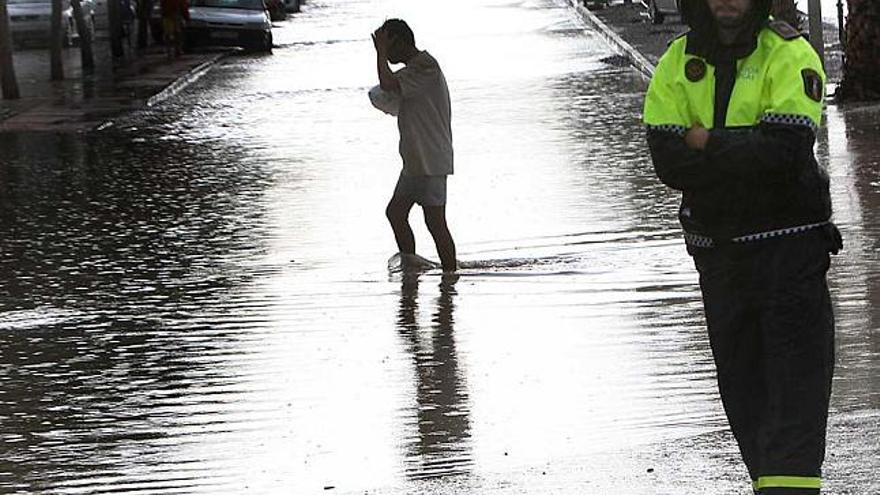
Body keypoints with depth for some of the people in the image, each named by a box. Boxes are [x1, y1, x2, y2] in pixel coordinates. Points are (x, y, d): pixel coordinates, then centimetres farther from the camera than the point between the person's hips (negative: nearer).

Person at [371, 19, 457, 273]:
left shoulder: (425, 66, -17)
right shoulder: (415, 67, 17)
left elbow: (388, 84, -28)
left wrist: (381, 51, -16)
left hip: (430, 162, -11)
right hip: (415, 161, 11)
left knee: (435, 222, -7)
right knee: (395, 212, 12)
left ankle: (450, 275, -2)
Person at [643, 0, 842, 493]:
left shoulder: (790, 55, -7)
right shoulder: (677, 64, 4)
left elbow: (788, 149, -20)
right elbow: (669, 162, -7)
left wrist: (708, 142, -12)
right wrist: (747, 152, -16)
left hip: (790, 244, -4)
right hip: (717, 246, 4)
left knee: (796, 378, -9)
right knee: (740, 379, 9)